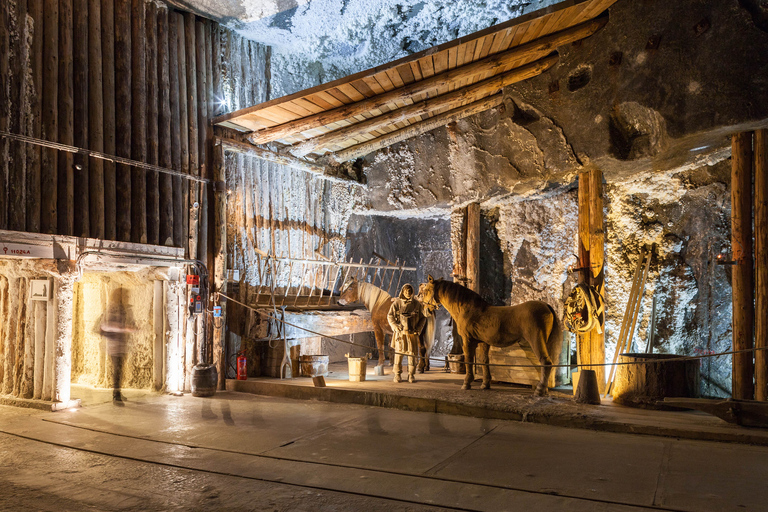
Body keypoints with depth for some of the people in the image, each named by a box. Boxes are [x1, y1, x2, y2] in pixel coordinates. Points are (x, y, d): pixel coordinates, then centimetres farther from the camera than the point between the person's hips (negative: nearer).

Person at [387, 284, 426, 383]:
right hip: (400, 332, -1)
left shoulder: (417, 304, 4)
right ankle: (397, 374, 13)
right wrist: (395, 326, -11)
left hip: (412, 333, 1)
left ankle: (411, 375, 13)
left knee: (412, 353, 3)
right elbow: (390, 316, 2)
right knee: (399, 352, 3)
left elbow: (423, 318, 11)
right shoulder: (397, 303, 0)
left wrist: (418, 328, -2)